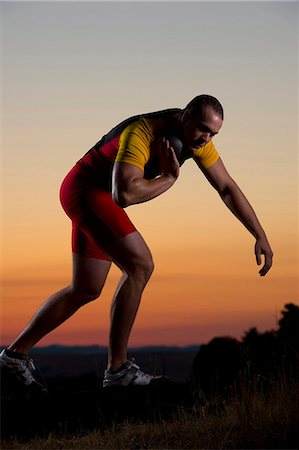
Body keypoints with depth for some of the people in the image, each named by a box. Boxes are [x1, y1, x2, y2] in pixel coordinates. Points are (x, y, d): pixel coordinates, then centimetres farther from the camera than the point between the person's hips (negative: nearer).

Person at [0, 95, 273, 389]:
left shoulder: (198, 138, -5)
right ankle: (117, 370, -13)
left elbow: (227, 188, 2)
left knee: (86, 290, 13)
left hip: (98, 198, 9)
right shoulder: (142, 133, -30)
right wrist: (169, 178, -28)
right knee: (140, 266, -20)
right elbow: (125, 193, -43)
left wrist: (260, 236, 0)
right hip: (85, 189, -9)